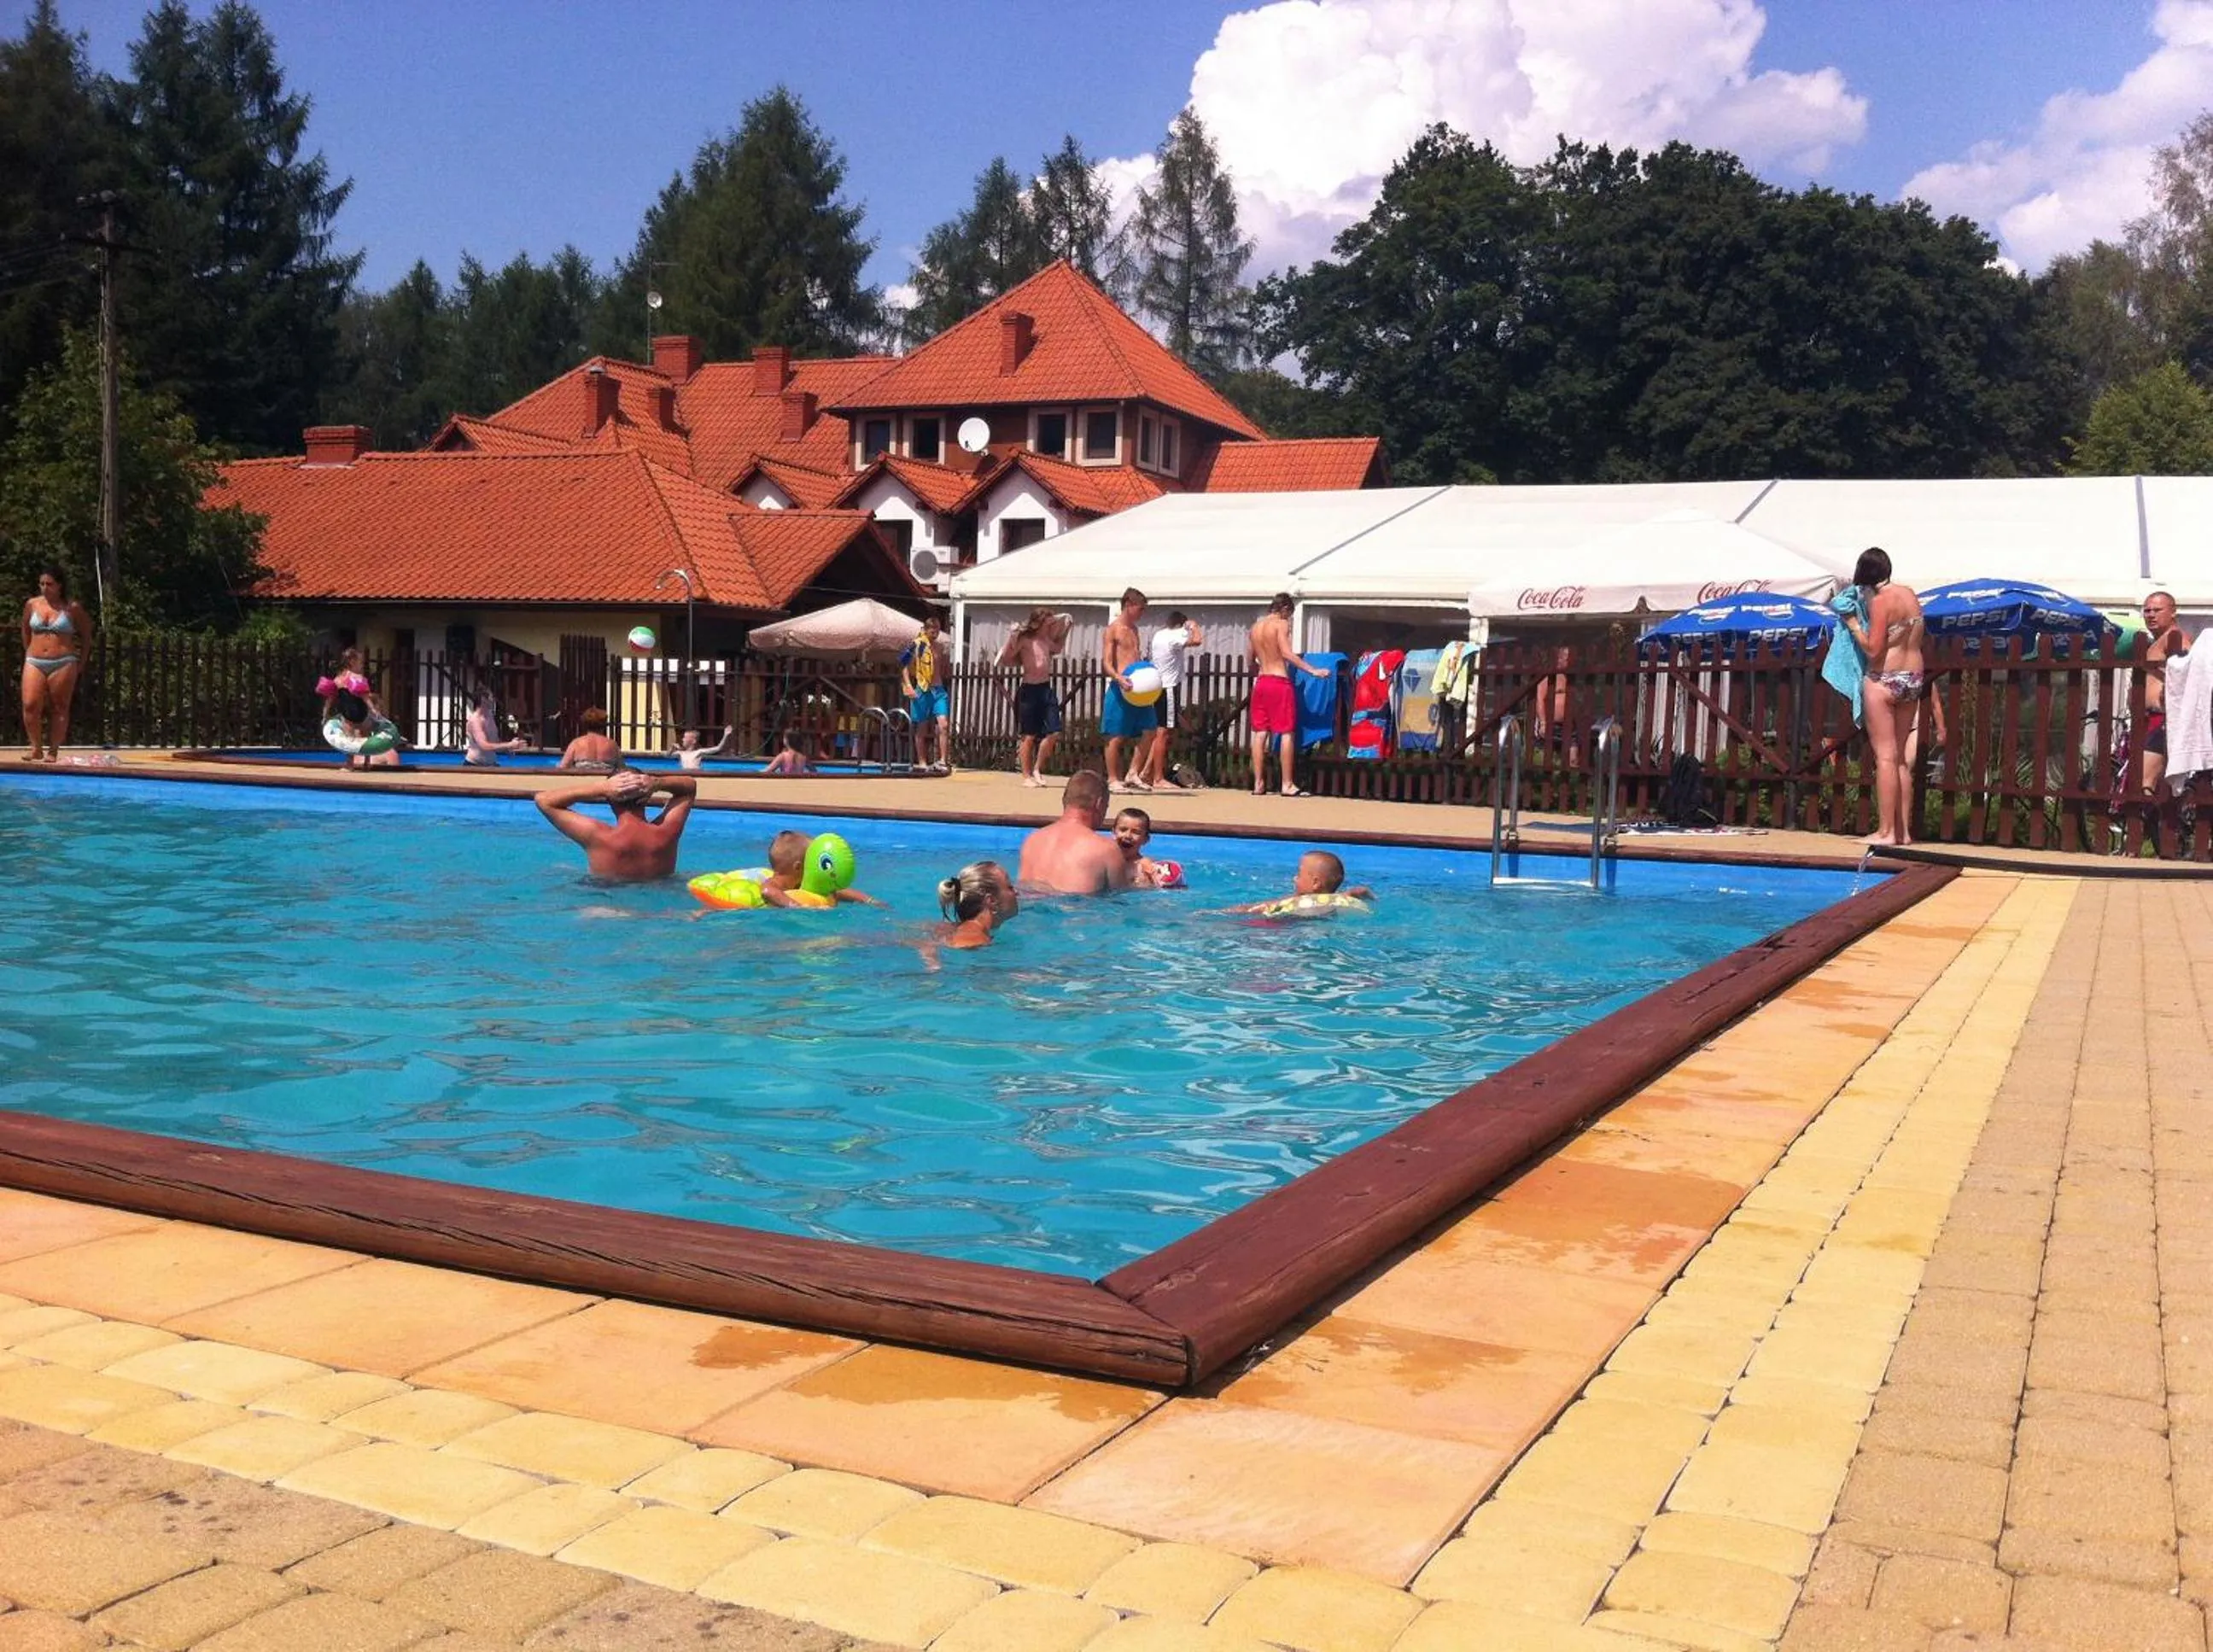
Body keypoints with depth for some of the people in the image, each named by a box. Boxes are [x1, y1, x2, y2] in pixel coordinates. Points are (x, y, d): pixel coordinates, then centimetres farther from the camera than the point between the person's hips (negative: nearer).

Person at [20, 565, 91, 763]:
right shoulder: (32, 605, 7)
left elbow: (86, 633, 10)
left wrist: (81, 661, 9)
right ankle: (35, 747, 1)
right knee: (30, 705, -11)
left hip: (63, 663, -2)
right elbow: (26, 633, 22)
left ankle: (53, 751, 8)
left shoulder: (73, 608, -1)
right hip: (34, 663, 2)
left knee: (59, 708, 1)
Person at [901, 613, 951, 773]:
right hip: (922, 691, -4)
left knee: (944, 725, -10)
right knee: (921, 730, 3)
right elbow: (904, 666, -8)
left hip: (939, 690, 4)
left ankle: (943, 762, -9)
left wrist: (945, 686, 17)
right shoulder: (917, 645, -5)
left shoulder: (941, 646, 12)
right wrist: (908, 686, -18)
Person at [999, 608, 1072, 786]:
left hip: (1046, 689, 6)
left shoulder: (1046, 640, 10)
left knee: (1053, 732, 1)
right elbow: (1006, 657, -17)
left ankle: (1037, 770, 17)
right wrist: (1013, 637, -27)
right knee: (1030, 736, 1)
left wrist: (1064, 631, 23)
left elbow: (1057, 648, 32)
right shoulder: (1025, 640, -10)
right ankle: (1026, 776, 11)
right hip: (1030, 690, -6)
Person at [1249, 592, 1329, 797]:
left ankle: (1258, 783, 7)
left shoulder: (1256, 626, 14)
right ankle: (1287, 784, -4)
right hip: (1279, 682, -7)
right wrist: (1313, 670, -21)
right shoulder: (1281, 624, -6)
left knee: (1260, 733, 7)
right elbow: (1286, 653, -19)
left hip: (1260, 681, 7)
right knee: (1287, 733, -2)